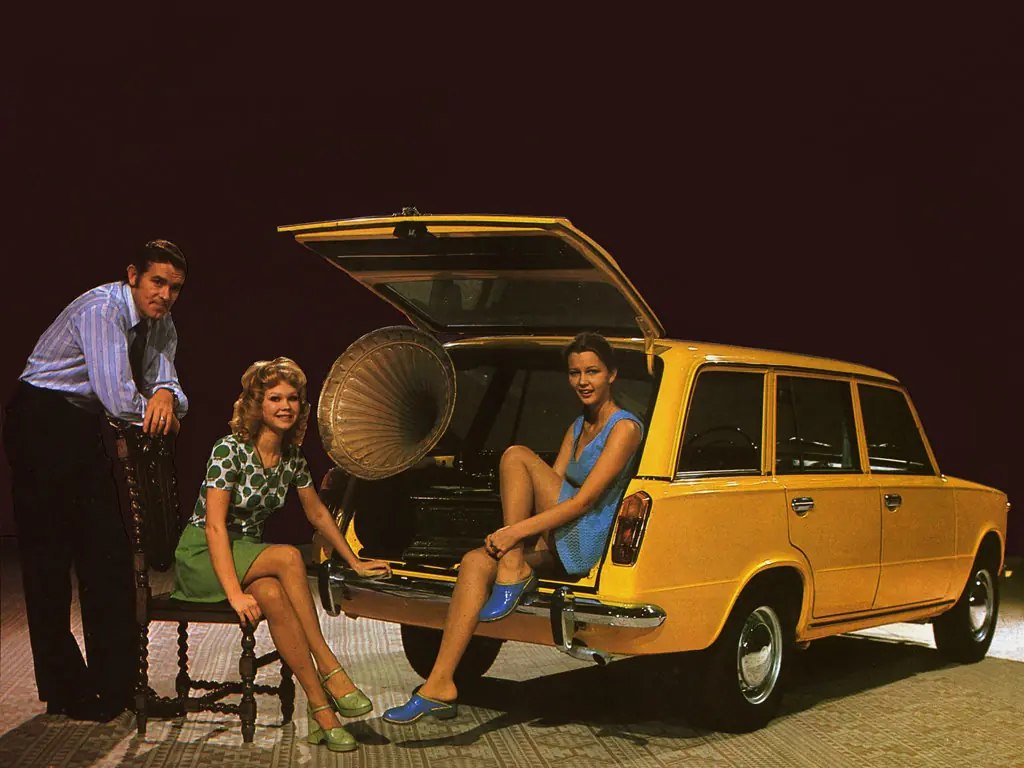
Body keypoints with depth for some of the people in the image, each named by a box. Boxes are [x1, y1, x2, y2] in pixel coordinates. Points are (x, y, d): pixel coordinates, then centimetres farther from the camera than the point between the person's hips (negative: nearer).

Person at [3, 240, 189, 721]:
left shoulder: (161, 325, 6)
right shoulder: (103, 309, -21)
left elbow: (165, 380, 2)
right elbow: (119, 399, -29)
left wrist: (165, 395, -22)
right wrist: (155, 409, -9)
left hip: (86, 430, 9)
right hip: (43, 424, -8)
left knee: (108, 553, 7)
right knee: (48, 556, -3)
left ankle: (116, 683, 14)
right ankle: (63, 690, 3)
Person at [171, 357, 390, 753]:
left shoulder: (293, 458, 3)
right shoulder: (230, 450, -17)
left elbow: (317, 513, 17)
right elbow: (215, 525, -22)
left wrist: (354, 562, 17)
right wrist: (234, 593, -32)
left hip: (250, 554, 5)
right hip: (202, 557, -5)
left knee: (272, 594, -32)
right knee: (289, 556, -32)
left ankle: (320, 707, -33)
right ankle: (329, 670, -28)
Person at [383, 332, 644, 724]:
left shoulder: (624, 427, -8)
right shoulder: (577, 427, 19)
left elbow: (583, 501, -17)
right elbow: (549, 490, 12)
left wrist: (516, 531, -21)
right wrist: (509, 534, -6)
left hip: (591, 543, -8)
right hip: (559, 546, 8)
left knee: (517, 456, -17)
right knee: (476, 561, -15)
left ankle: (514, 574, -14)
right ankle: (440, 686, -20)